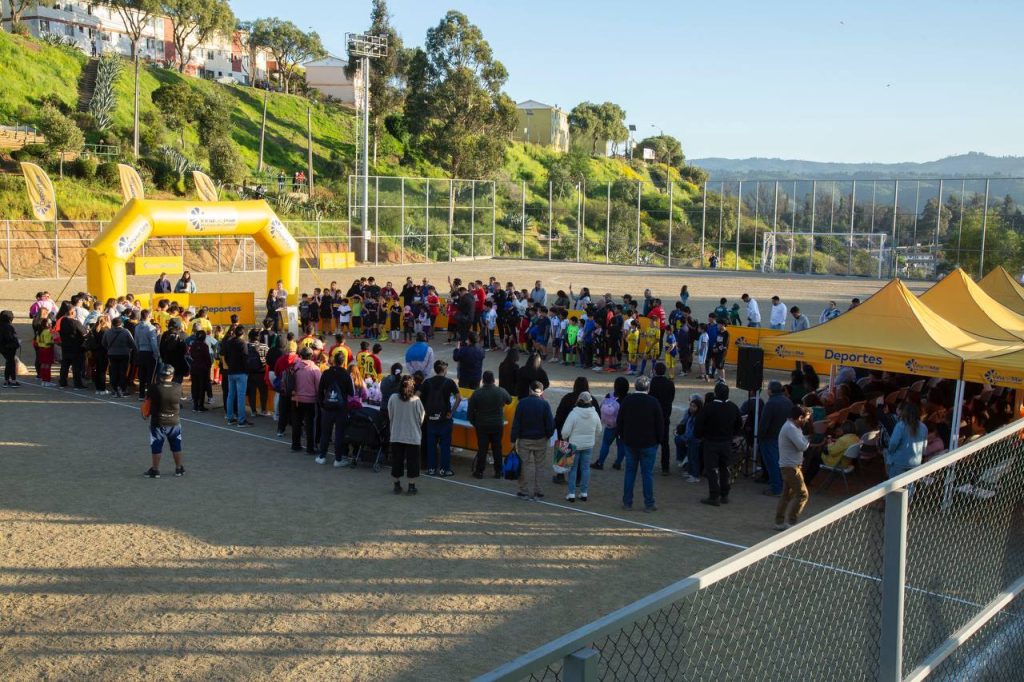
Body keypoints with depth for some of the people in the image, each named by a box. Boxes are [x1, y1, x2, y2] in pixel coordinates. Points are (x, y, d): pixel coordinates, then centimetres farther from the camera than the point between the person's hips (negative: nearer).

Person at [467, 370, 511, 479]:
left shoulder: (476, 393, -8)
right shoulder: (501, 392, -7)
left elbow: (471, 411, -3)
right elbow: (509, 400, 14)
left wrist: (473, 422, 11)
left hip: (482, 425, -1)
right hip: (498, 425, 1)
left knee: (482, 448, 6)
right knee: (497, 448, 10)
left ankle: (479, 471, 9)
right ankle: (498, 471, 15)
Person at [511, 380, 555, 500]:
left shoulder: (522, 403, -7)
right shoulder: (544, 404, -9)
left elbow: (516, 423, -7)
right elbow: (550, 423, -7)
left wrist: (514, 439, -1)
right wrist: (549, 435, 10)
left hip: (524, 440, 0)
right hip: (540, 440, 0)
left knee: (527, 465, 6)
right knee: (539, 466, 10)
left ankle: (526, 492, 7)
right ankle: (537, 492, 14)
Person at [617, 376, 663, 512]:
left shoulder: (626, 400, -3)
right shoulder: (653, 402, -10)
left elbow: (619, 422, 2)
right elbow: (660, 423, -6)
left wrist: (623, 437, 15)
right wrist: (658, 439, 6)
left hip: (630, 443, 2)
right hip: (649, 443, -2)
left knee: (630, 472, 10)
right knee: (647, 473, 3)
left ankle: (627, 502, 13)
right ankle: (648, 504, 6)